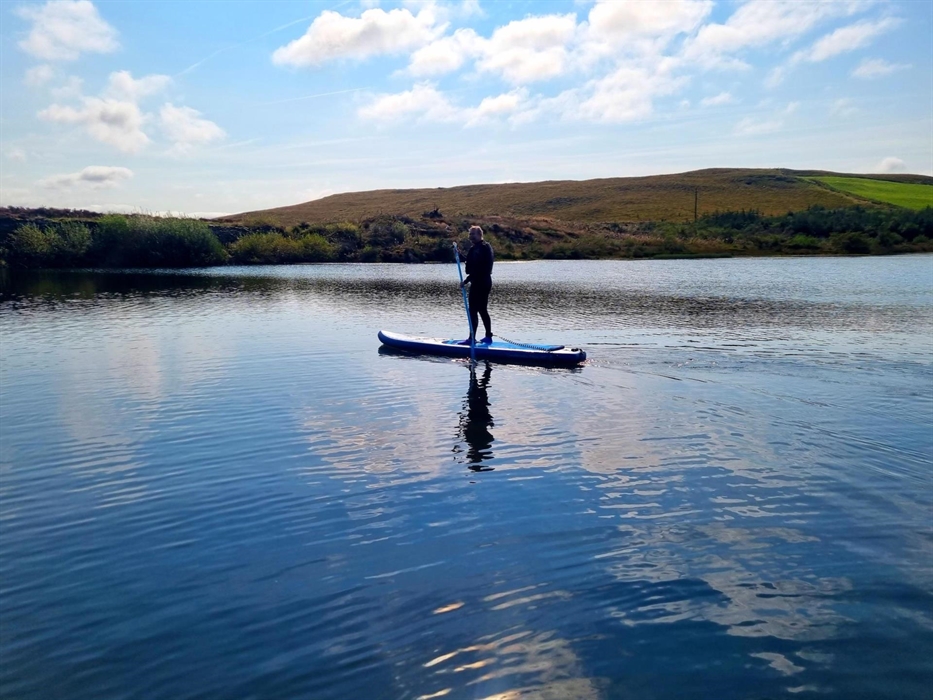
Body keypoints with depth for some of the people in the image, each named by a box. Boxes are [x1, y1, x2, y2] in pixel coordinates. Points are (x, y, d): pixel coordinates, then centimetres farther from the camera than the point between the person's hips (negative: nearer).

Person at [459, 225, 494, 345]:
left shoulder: (481, 248, -16)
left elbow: (477, 269, -23)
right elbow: (474, 266, 17)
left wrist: (466, 281, -23)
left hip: (479, 283, -11)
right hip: (485, 282, 11)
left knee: (473, 310, -9)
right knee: (482, 310, 15)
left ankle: (472, 338, -9)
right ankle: (488, 336, 20)